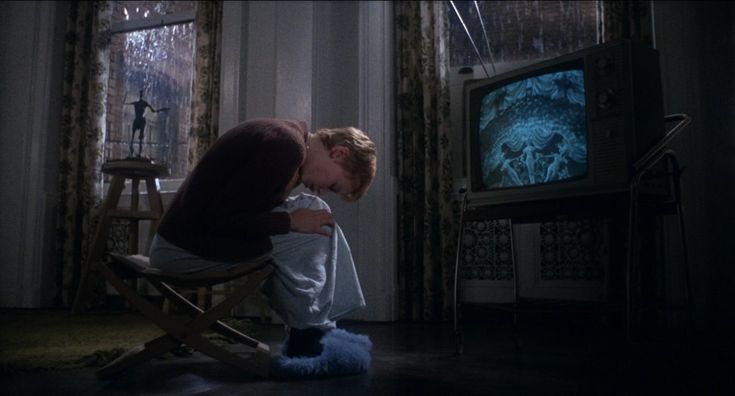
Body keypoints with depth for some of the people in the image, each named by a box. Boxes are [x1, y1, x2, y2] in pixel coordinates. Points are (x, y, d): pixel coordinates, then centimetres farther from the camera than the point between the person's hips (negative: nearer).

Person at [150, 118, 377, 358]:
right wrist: (290, 221, -16)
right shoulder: (286, 147, -21)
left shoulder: (286, 135, 10)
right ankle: (310, 337, -2)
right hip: (186, 250, -10)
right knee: (315, 215, -11)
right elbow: (220, 219, -24)